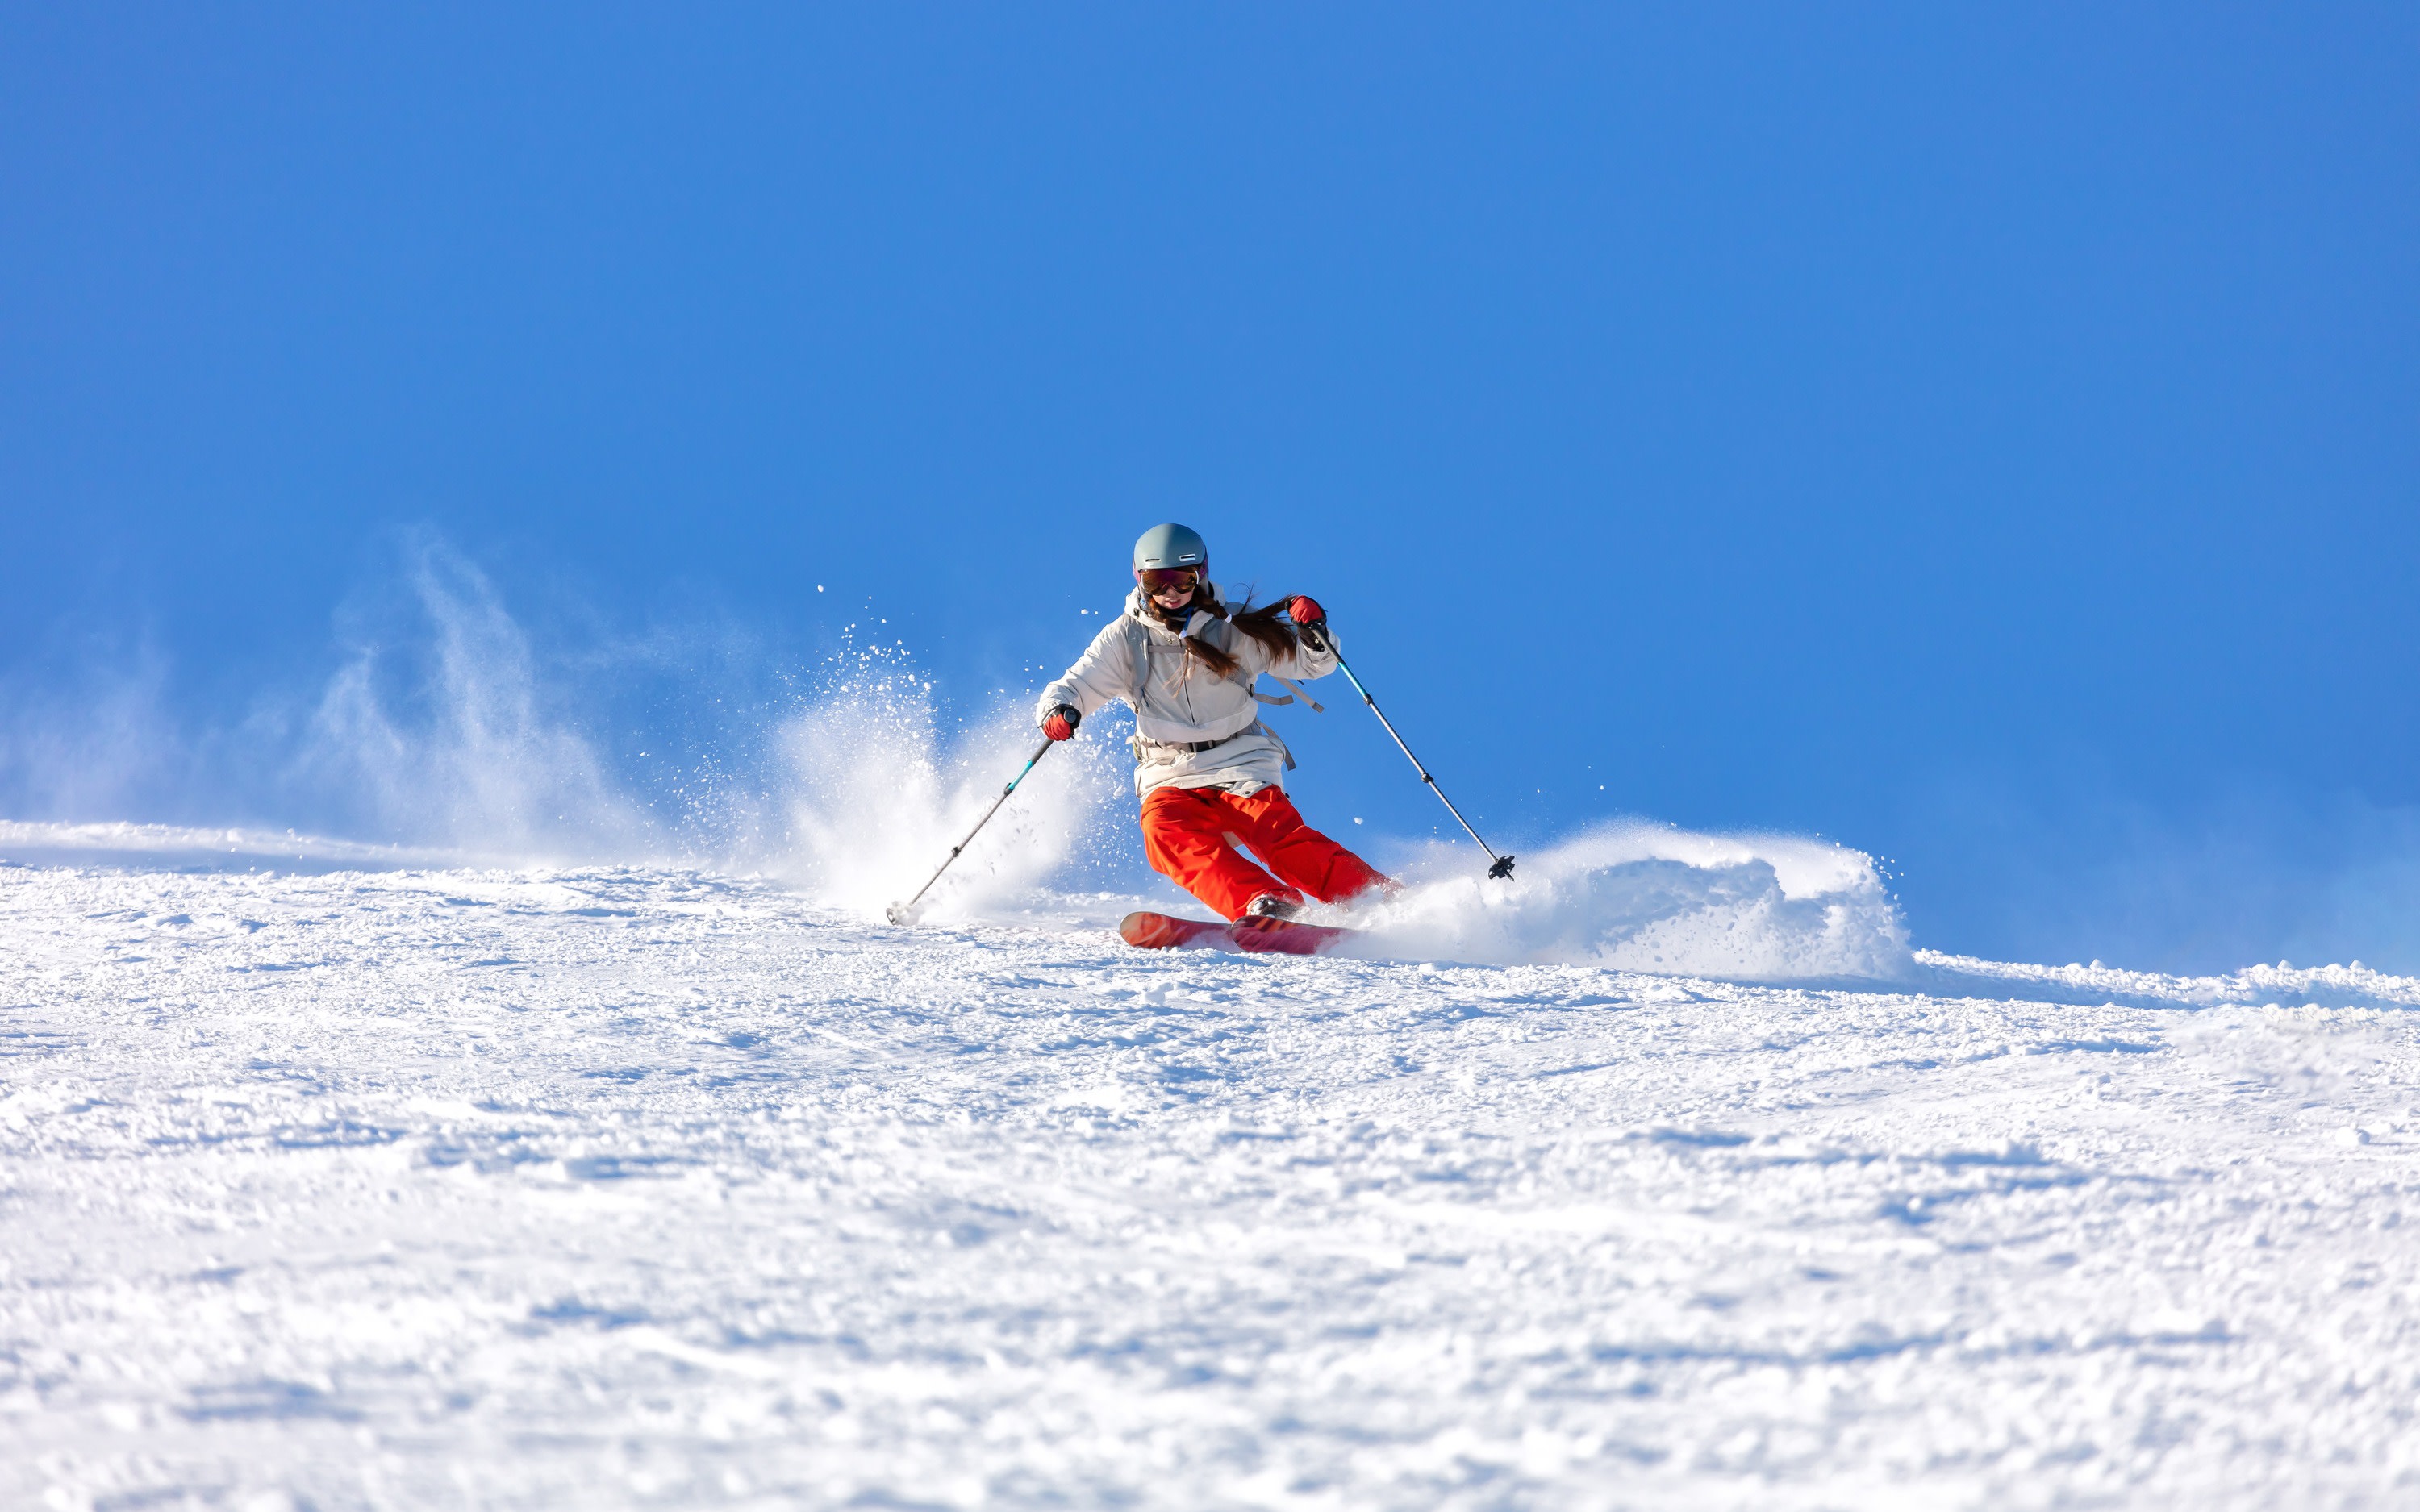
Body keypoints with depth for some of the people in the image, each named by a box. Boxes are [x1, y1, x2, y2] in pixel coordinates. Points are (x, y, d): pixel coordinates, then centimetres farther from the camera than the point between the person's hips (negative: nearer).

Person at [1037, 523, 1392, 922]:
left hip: (1242, 767, -1)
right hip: (1171, 777, 1)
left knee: (1281, 837, -29)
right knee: (1165, 832, -33)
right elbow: (1076, 686, 7)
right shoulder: (1126, 638, 5)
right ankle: (1261, 906, -48)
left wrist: (1313, 632, -19)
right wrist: (1060, 710, -17)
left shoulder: (1235, 628, 2)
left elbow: (1314, 662, 5)